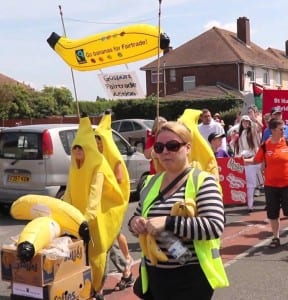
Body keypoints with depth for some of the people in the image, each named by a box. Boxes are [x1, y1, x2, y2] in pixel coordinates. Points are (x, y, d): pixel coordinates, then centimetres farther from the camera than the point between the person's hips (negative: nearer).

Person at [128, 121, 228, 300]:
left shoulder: (202, 181, -11)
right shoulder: (151, 183, 7)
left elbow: (215, 226, -22)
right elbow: (138, 217, 18)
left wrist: (168, 223, -28)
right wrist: (135, 223, -6)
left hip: (190, 278, -5)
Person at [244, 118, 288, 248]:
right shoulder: (265, 146, -4)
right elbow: (256, 160, 4)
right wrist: (243, 160, -9)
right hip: (270, 185, 1)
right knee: (272, 213, 8)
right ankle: (276, 238, 24)